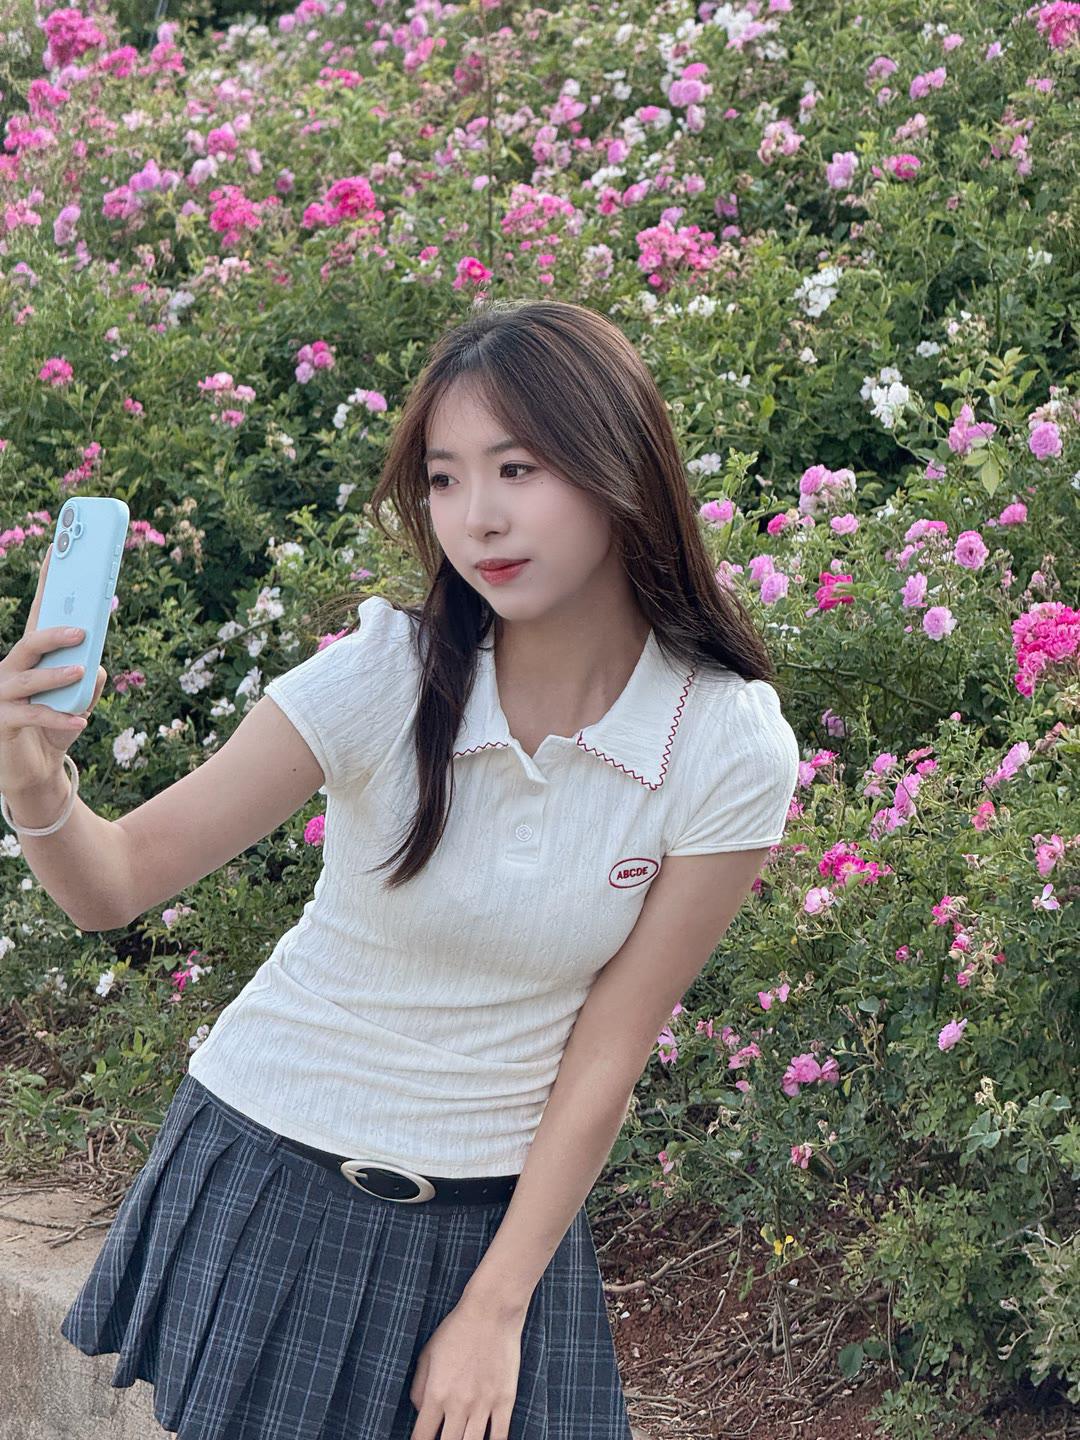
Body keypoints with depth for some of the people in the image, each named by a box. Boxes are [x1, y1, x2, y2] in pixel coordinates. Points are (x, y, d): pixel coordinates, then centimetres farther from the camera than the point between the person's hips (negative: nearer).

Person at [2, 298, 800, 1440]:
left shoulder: (729, 750, -16)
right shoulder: (385, 677, -19)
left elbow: (611, 1044, -10)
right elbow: (124, 877, -18)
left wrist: (497, 1309, -7)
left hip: (494, 1210, 0)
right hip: (270, 1169, 0)